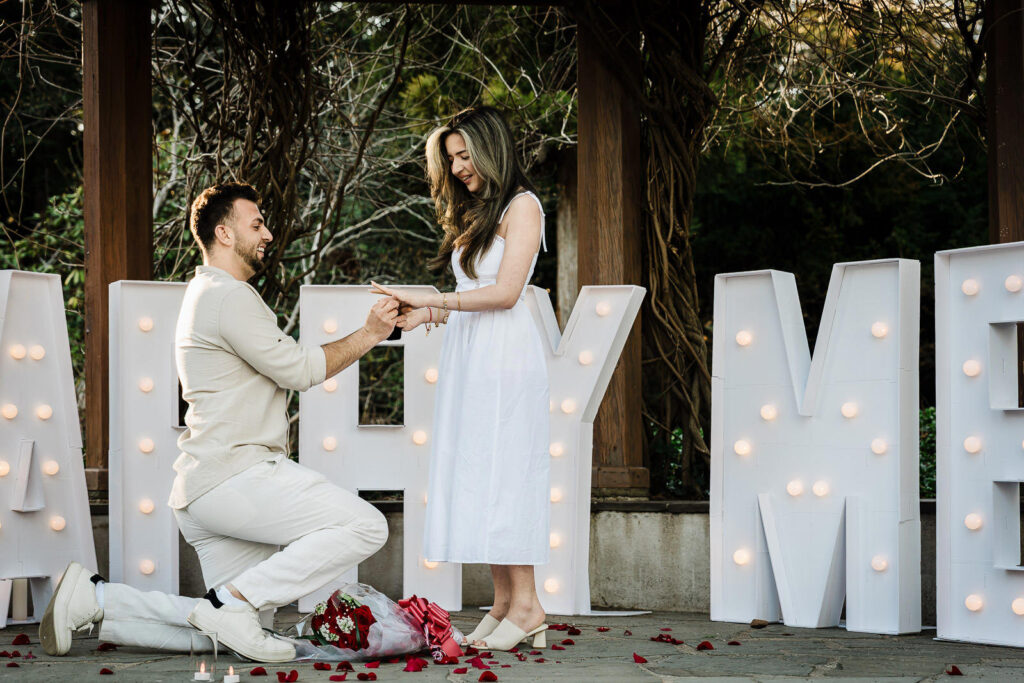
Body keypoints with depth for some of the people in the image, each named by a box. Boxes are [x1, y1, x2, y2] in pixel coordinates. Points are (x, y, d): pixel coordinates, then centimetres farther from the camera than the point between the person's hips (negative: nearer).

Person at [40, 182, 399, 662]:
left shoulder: (207, 295, 25)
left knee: (227, 629, 10)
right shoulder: (230, 297, -9)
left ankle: (96, 599, 5)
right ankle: (233, 600, -16)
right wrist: (366, 336, 0)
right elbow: (299, 370, -9)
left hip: (204, 494, 11)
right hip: (235, 474, -11)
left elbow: (290, 364, 25)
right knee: (365, 526, -18)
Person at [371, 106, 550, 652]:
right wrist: (425, 316, 4)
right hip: (467, 358, 8)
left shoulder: (522, 206, -3)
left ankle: (526, 605, -6)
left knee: (502, 473, -9)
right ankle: (504, 605, 3)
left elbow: (505, 292, -13)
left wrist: (433, 300, -12)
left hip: (505, 355, -8)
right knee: (477, 477, 2)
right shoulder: (474, 213, 21)